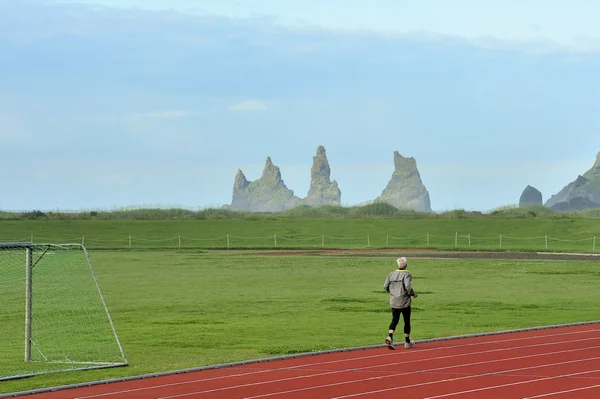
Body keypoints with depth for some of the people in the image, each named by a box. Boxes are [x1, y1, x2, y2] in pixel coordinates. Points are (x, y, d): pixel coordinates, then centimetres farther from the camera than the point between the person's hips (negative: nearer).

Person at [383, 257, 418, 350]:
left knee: (394, 320, 6)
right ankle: (407, 342, 20)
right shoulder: (406, 274, -12)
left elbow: (385, 286, 4)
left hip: (394, 301, 4)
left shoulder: (391, 274, 2)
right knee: (407, 321, 11)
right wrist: (413, 294, -6)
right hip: (404, 302, -4)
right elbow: (408, 286, -24)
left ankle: (390, 337, -19)